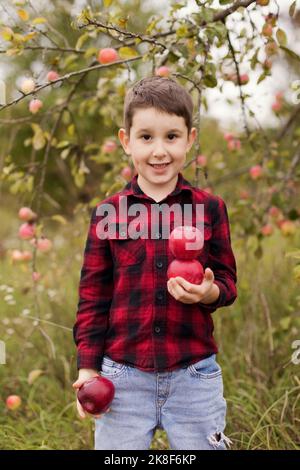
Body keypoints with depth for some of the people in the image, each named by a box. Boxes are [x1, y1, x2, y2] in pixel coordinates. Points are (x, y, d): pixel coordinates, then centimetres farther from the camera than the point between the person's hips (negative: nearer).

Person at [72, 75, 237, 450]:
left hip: (195, 376, 0)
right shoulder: (108, 213, 1)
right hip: (122, 378, 0)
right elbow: (92, 296, 5)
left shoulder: (209, 208, 0)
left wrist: (210, 292, -17)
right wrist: (87, 368, 1)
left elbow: (228, 280, 6)